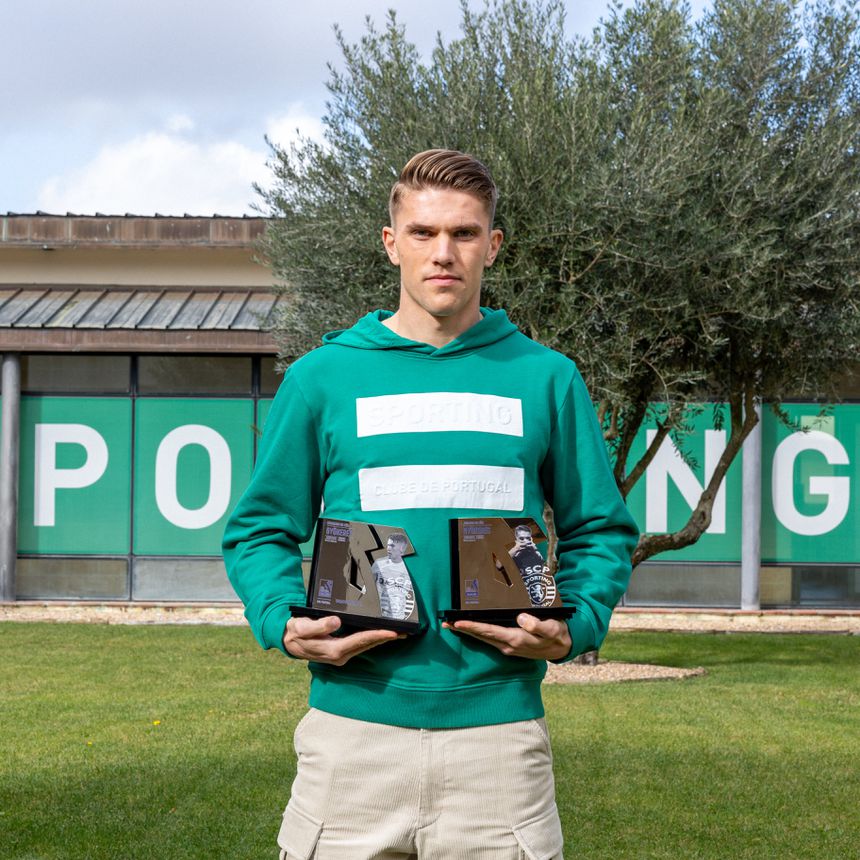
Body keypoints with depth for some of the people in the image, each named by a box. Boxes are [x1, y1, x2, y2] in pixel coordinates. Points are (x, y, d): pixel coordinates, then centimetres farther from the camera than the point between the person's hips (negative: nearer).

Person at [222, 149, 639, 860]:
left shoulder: (546, 379, 8)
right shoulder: (322, 377, 6)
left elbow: (600, 533, 11)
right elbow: (262, 529, 9)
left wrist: (575, 628, -7)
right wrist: (284, 623, -9)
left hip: (500, 724, 0)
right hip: (354, 718, 0)